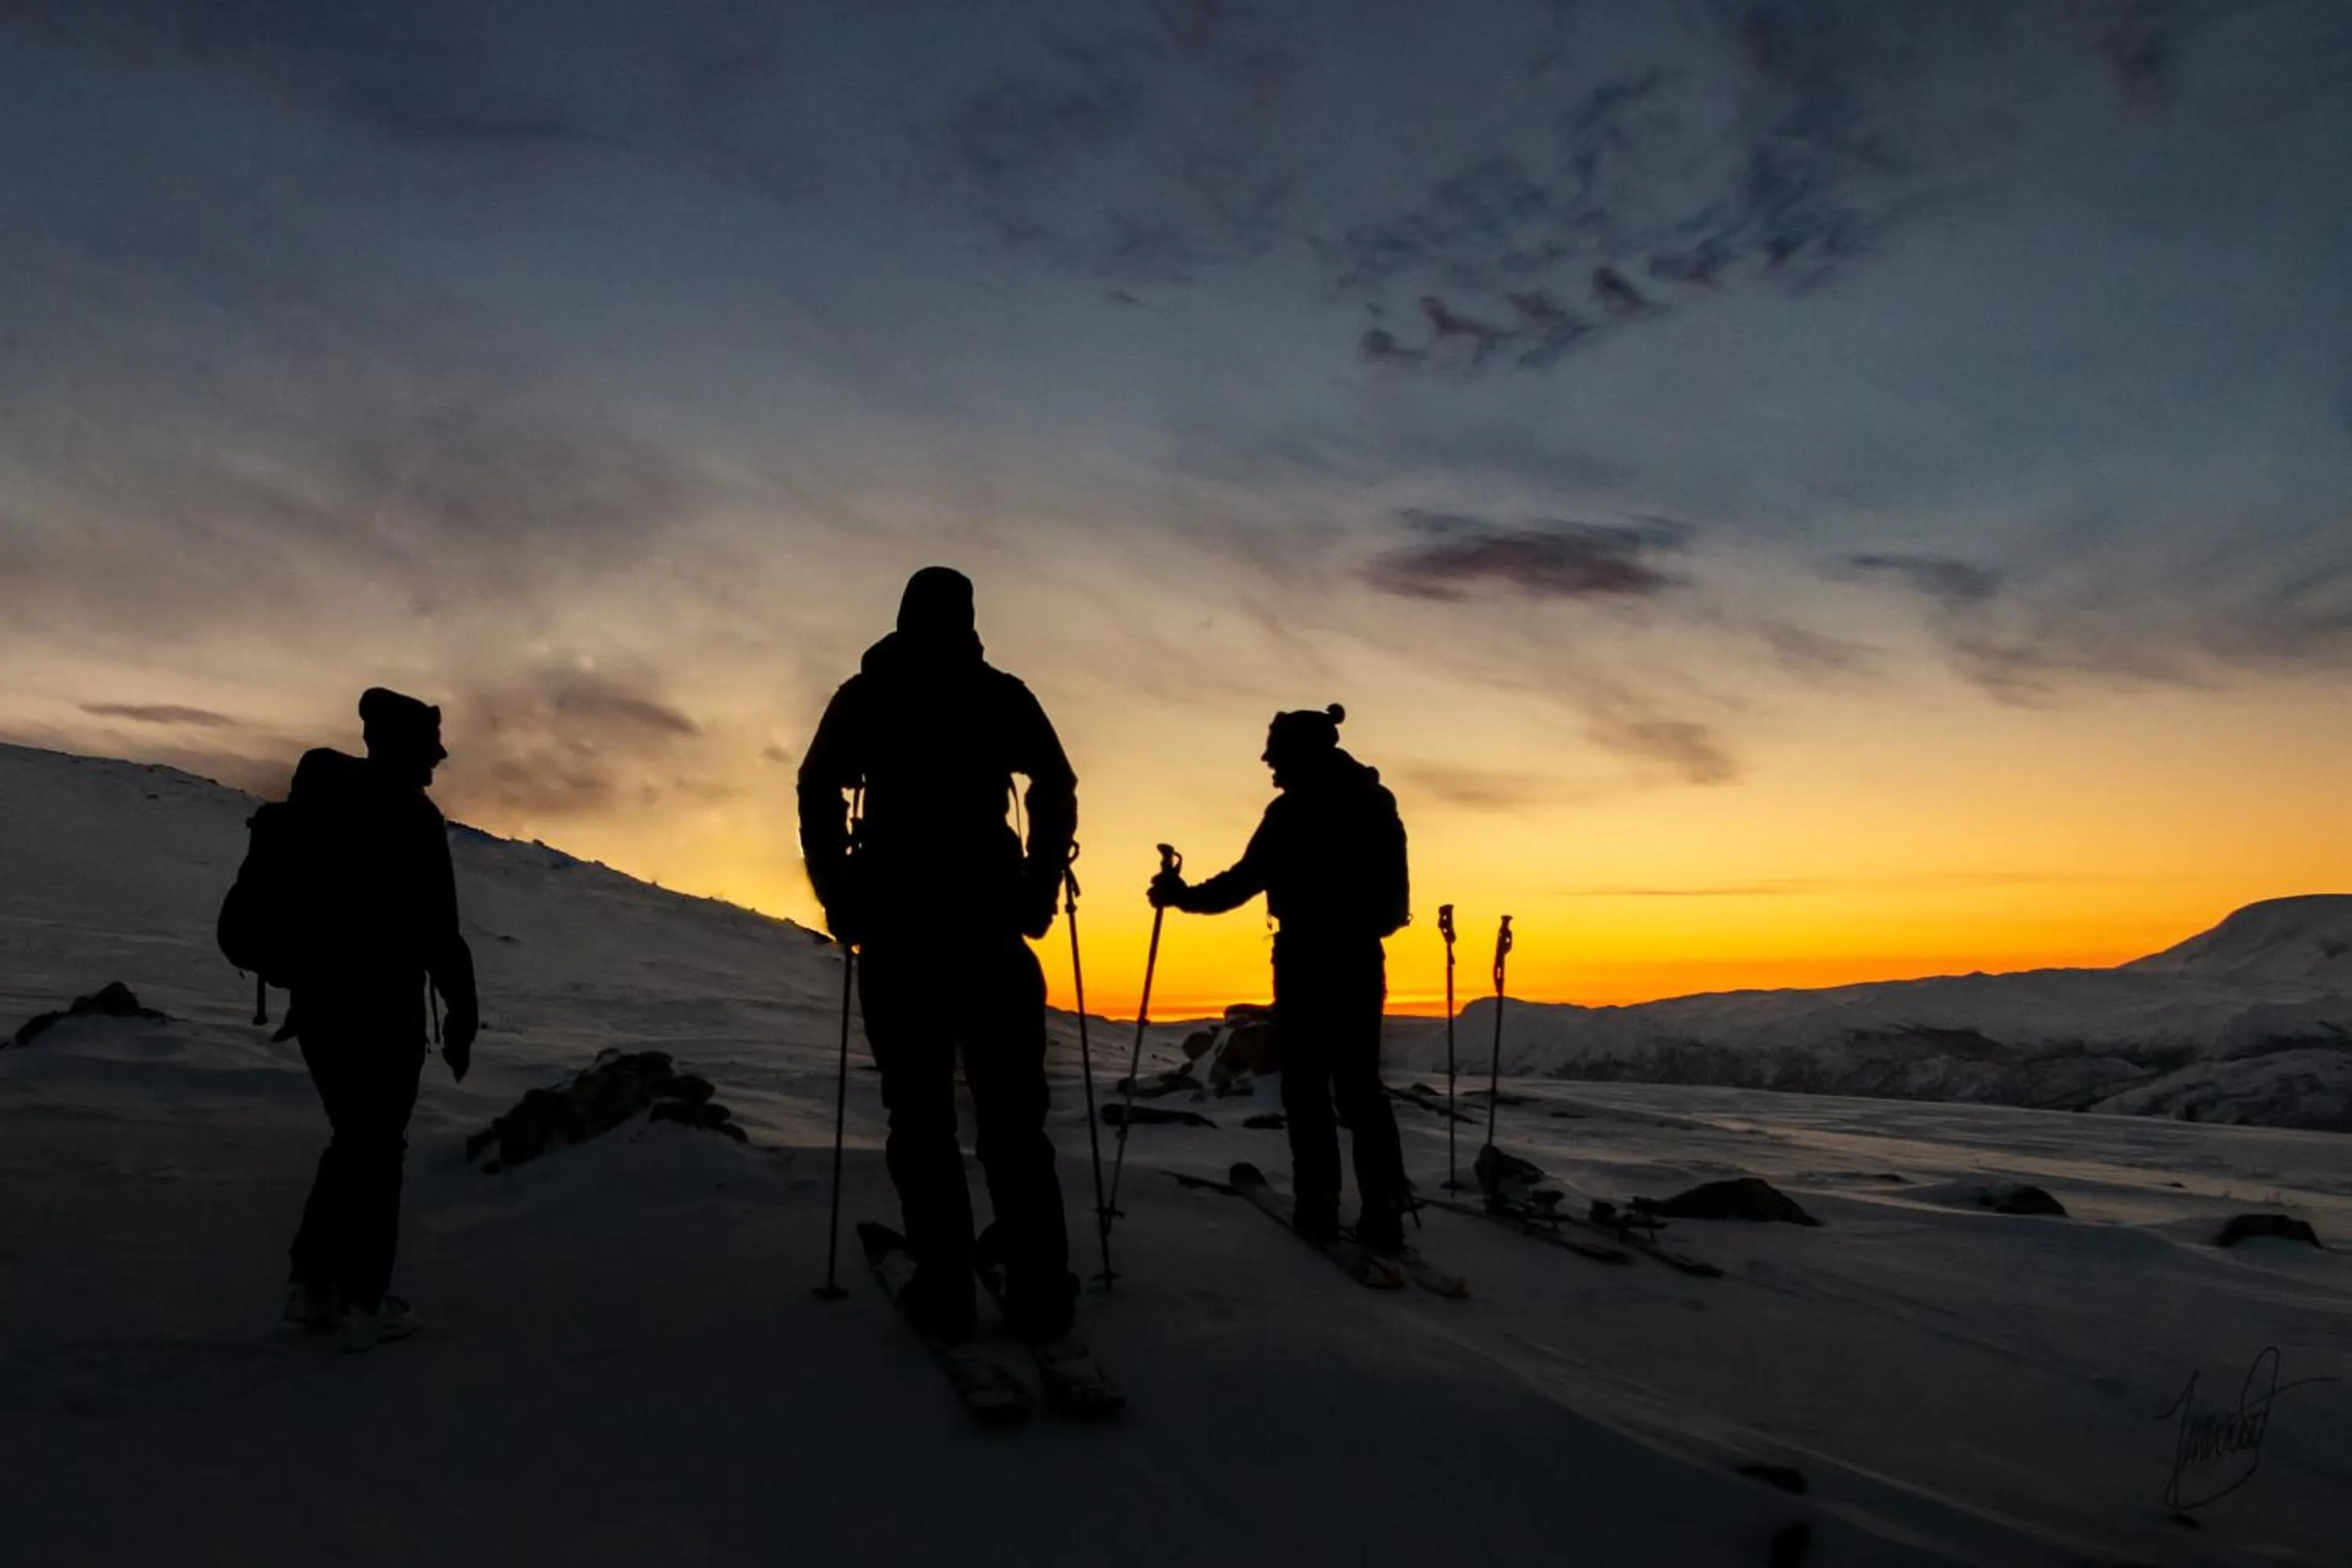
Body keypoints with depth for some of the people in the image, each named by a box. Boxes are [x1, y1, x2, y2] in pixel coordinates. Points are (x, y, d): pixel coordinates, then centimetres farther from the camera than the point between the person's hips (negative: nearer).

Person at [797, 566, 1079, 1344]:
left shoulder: (862, 695, 11)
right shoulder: (1001, 694, 9)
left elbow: (818, 793, 1)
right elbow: (1055, 787, -1)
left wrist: (839, 898, 7)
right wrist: (1039, 890, 5)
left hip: (896, 919, 0)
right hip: (985, 915, 0)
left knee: (921, 1107, 3)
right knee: (1011, 1107, 3)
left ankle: (945, 1291, -1)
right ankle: (1039, 1293, -1)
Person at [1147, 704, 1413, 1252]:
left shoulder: (1294, 811, -8)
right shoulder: (1376, 805, 11)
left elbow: (1247, 879, -12)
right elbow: (1395, 900, 17)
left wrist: (1185, 895, -2)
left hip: (1308, 963, -6)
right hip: (1361, 962, 6)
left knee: (1306, 1086, 3)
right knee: (1361, 1087, 8)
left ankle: (1319, 1206, 0)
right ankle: (1384, 1213, 1)